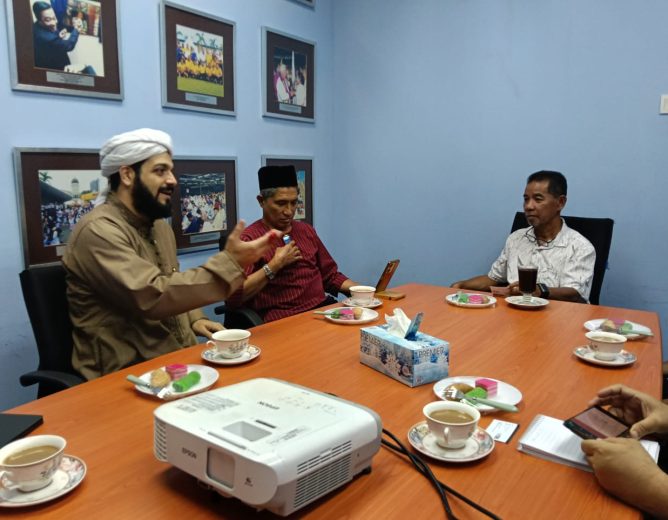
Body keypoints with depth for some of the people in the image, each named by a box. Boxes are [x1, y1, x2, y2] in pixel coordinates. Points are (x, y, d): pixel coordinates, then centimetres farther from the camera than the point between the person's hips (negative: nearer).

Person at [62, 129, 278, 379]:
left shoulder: (158, 225, 12)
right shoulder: (98, 230, -16)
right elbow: (153, 297, -27)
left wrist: (193, 319, 4)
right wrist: (229, 262, -25)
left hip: (179, 354, 8)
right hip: (129, 371, -8)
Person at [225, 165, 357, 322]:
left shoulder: (306, 231, 16)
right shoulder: (249, 239, -3)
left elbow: (330, 275, 23)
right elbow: (232, 297, -13)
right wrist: (275, 265, -14)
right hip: (282, 319, -6)